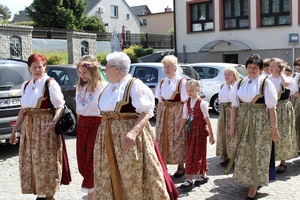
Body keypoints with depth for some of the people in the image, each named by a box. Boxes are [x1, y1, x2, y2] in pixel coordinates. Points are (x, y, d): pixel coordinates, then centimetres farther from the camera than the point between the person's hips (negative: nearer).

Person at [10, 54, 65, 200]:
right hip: (29, 127, 7)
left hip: (45, 127, -7)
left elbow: (60, 107, -12)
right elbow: (23, 110, 16)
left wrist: (53, 123, -29)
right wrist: (14, 130, 16)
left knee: (46, 162, -1)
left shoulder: (51, 84, -8)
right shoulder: (26, 85, 12)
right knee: (30, 162, 11)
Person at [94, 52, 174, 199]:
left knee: (133, 177, 0)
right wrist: (104, 133, 16)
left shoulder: (135, 85, -11)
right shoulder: (109, 87, 13)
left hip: (128, 136, -7)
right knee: (110, 177, 12)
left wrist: (133, 132, -31)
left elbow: (146, 112, -18)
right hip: (109, 138, 7)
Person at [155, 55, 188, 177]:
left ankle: (180, 167, 14)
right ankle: (163, 165, 18)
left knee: (177, 140, 0)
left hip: (177, 112, -6)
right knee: (162, 139, 7)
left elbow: (185, 101, -11)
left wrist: (181, 118, -18)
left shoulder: (181, 82, -8)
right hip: (163, 113, 6)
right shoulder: (162, 82, 10)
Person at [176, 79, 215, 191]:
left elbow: (207, 119, -9)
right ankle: (202, 176, 27)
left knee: (195, 155, -5)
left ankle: (189, 180, -5)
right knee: (195, 155, 13)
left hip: (200, 131, -6)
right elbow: (184, 119, 7)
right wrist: (179, 132, 2)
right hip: (191, 131, 6)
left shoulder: (202, 103, -10)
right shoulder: (187, 104, 6)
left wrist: (211, 134, -8)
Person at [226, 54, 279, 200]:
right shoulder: (239, 83, 5)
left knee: (257, 153, 0)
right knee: (243, 152, 12)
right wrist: (232, 125, 2)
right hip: (243, 121, 4)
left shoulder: (265, 83, -6)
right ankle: (247, 179, 30)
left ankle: (253, 186, 9)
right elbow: (234, 105, 5)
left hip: (260, 122, -4)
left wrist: (273, 127, -10)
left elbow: (271, 107, -8)